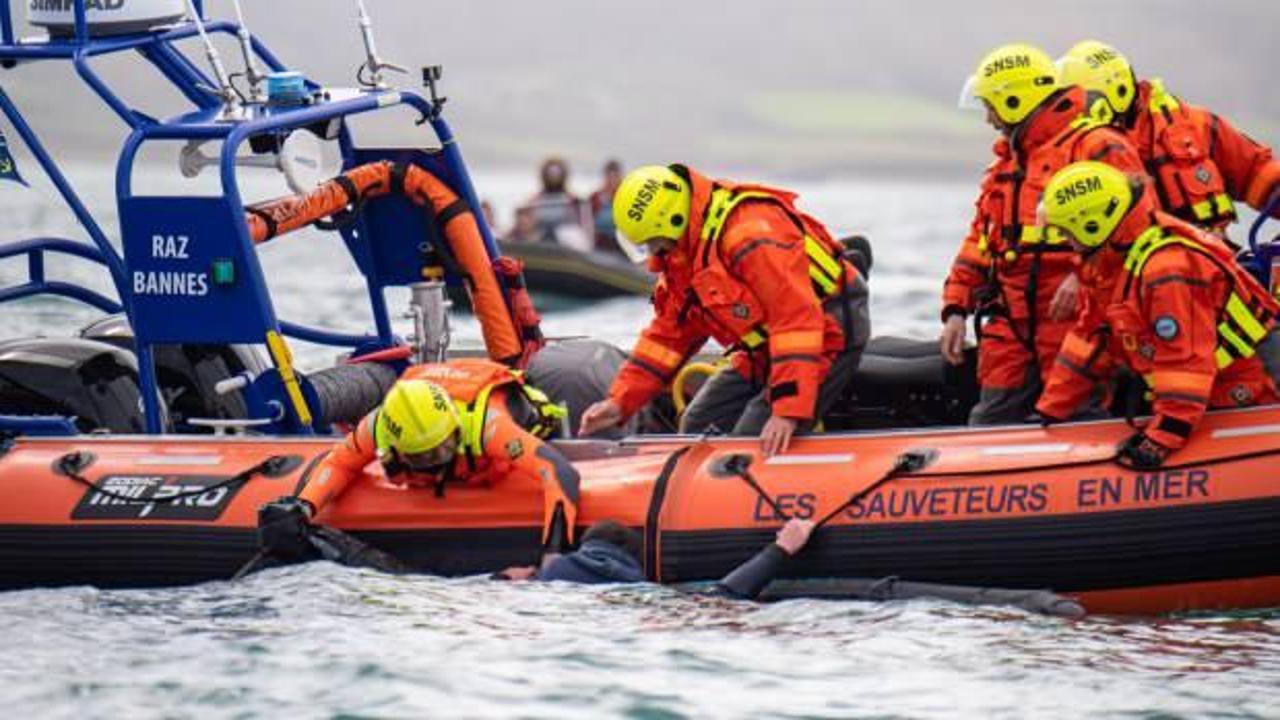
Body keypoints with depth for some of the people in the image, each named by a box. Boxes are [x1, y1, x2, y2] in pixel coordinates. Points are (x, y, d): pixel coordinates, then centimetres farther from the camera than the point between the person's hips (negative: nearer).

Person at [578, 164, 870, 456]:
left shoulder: (750, 233, -28)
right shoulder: (681, 253, 5)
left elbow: (797, 319, -32)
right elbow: (669, 333, 13)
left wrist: (789, 411, -35)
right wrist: (620, 401, 4)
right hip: (765, 349, 10)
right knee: (699, 426, 8)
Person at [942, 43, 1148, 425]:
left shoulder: (1097, 145, -5)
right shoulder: (1006, 162, 24)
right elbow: (978, 242, 26)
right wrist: (956, 309, 17)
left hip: (1071, 318, -8)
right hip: (1010, 326, 8)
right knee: (990, 421, 5)